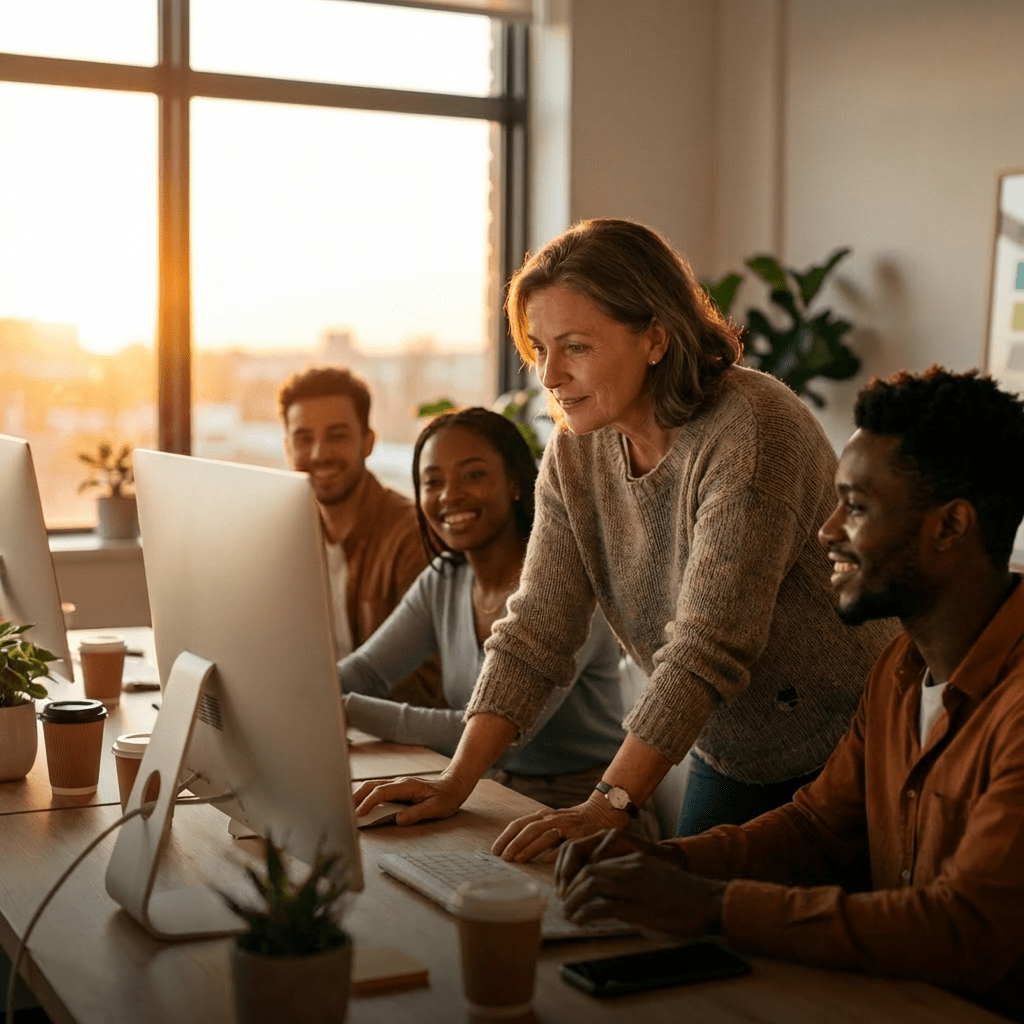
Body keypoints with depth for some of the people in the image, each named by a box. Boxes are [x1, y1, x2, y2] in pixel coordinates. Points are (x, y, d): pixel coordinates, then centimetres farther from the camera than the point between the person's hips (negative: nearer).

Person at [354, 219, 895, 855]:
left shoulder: (750, 431, -26)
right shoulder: (575, 455, -3)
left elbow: (708, 647, -32)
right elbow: (536, 630, -6)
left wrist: (609, 807, -35)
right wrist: (457, 782, -15)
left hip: (845, 757, -6)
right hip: (728, 762, 6)